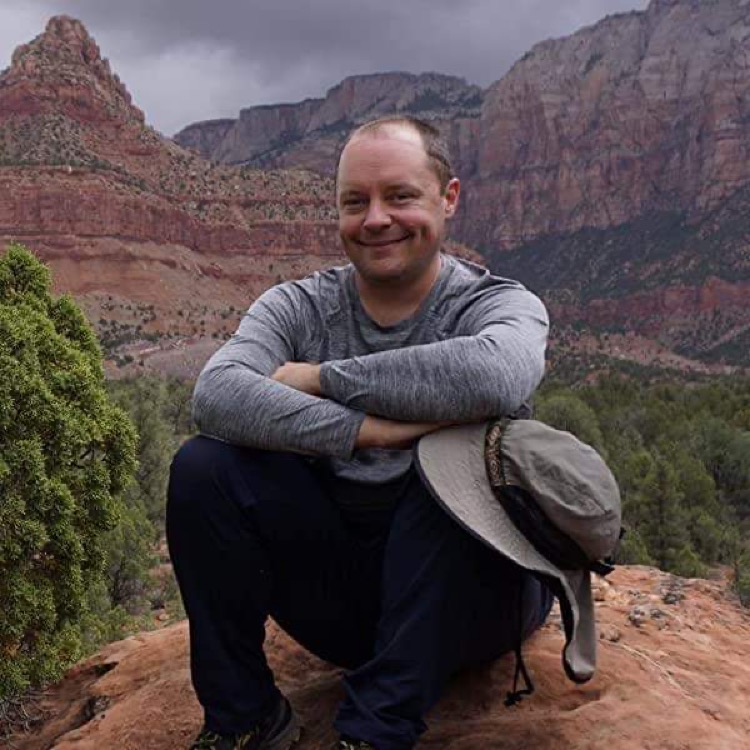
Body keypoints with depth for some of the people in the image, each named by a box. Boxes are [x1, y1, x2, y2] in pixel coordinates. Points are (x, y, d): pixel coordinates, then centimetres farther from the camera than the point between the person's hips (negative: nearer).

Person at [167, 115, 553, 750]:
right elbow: (216, 395, -20)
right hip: (339, 592, 3)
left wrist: (322, 377, -22)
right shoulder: (298, 308, 1)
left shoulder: (501, 304, -5)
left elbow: (493, 375, -33)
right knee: (204, 467, -16)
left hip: (470, 590, -2)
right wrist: (367, 429, -30)